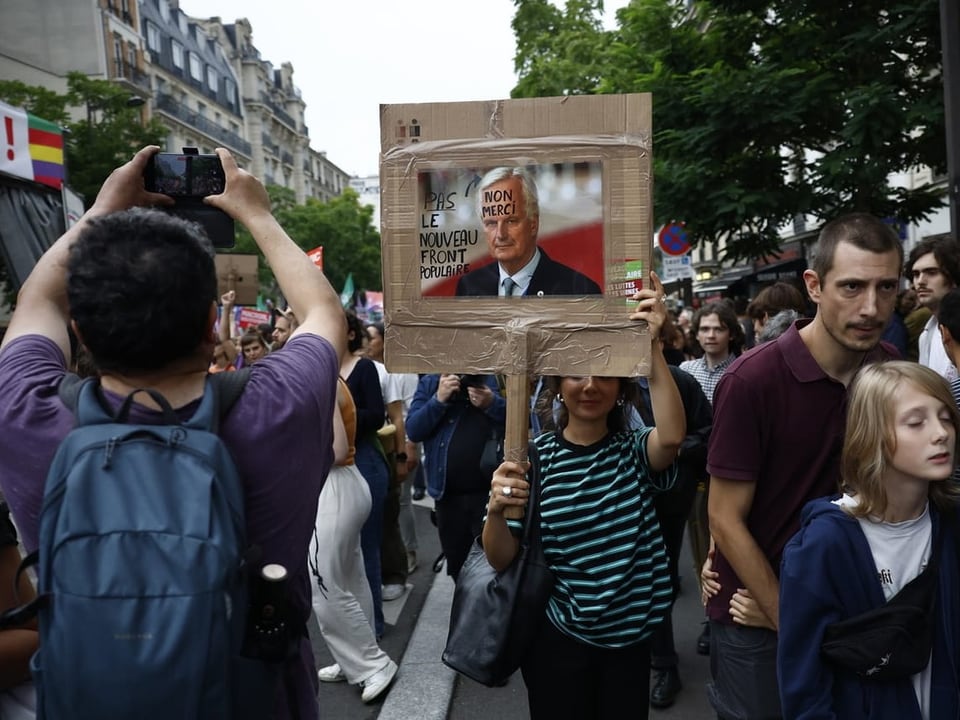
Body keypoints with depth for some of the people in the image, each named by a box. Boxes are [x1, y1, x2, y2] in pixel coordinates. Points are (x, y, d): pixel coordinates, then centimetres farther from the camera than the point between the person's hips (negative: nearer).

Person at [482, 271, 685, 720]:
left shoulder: (635, 450, -3)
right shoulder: (535, 456, -8)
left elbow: (672, 435, -28)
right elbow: (501, 560, -9)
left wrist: (652, 347, -34)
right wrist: (496, 510, -30)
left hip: (629, 636, 2)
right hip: (556, 637, -1)